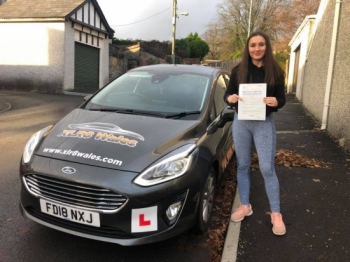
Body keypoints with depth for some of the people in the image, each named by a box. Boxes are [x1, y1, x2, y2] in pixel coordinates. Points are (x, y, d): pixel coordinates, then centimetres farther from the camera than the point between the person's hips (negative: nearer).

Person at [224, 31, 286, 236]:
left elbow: (282, 99, 1)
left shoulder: (275, 71, -2)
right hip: (241, 123, 2)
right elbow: (227, 95, 5)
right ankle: (245, 206, 27)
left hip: (264, 124, -2)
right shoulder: (238, 71, 1)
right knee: (243, 166, 11)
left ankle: (276, 214, 14)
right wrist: (230, 98, -19)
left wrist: (275, 102, -23)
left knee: (267, 169, 0)